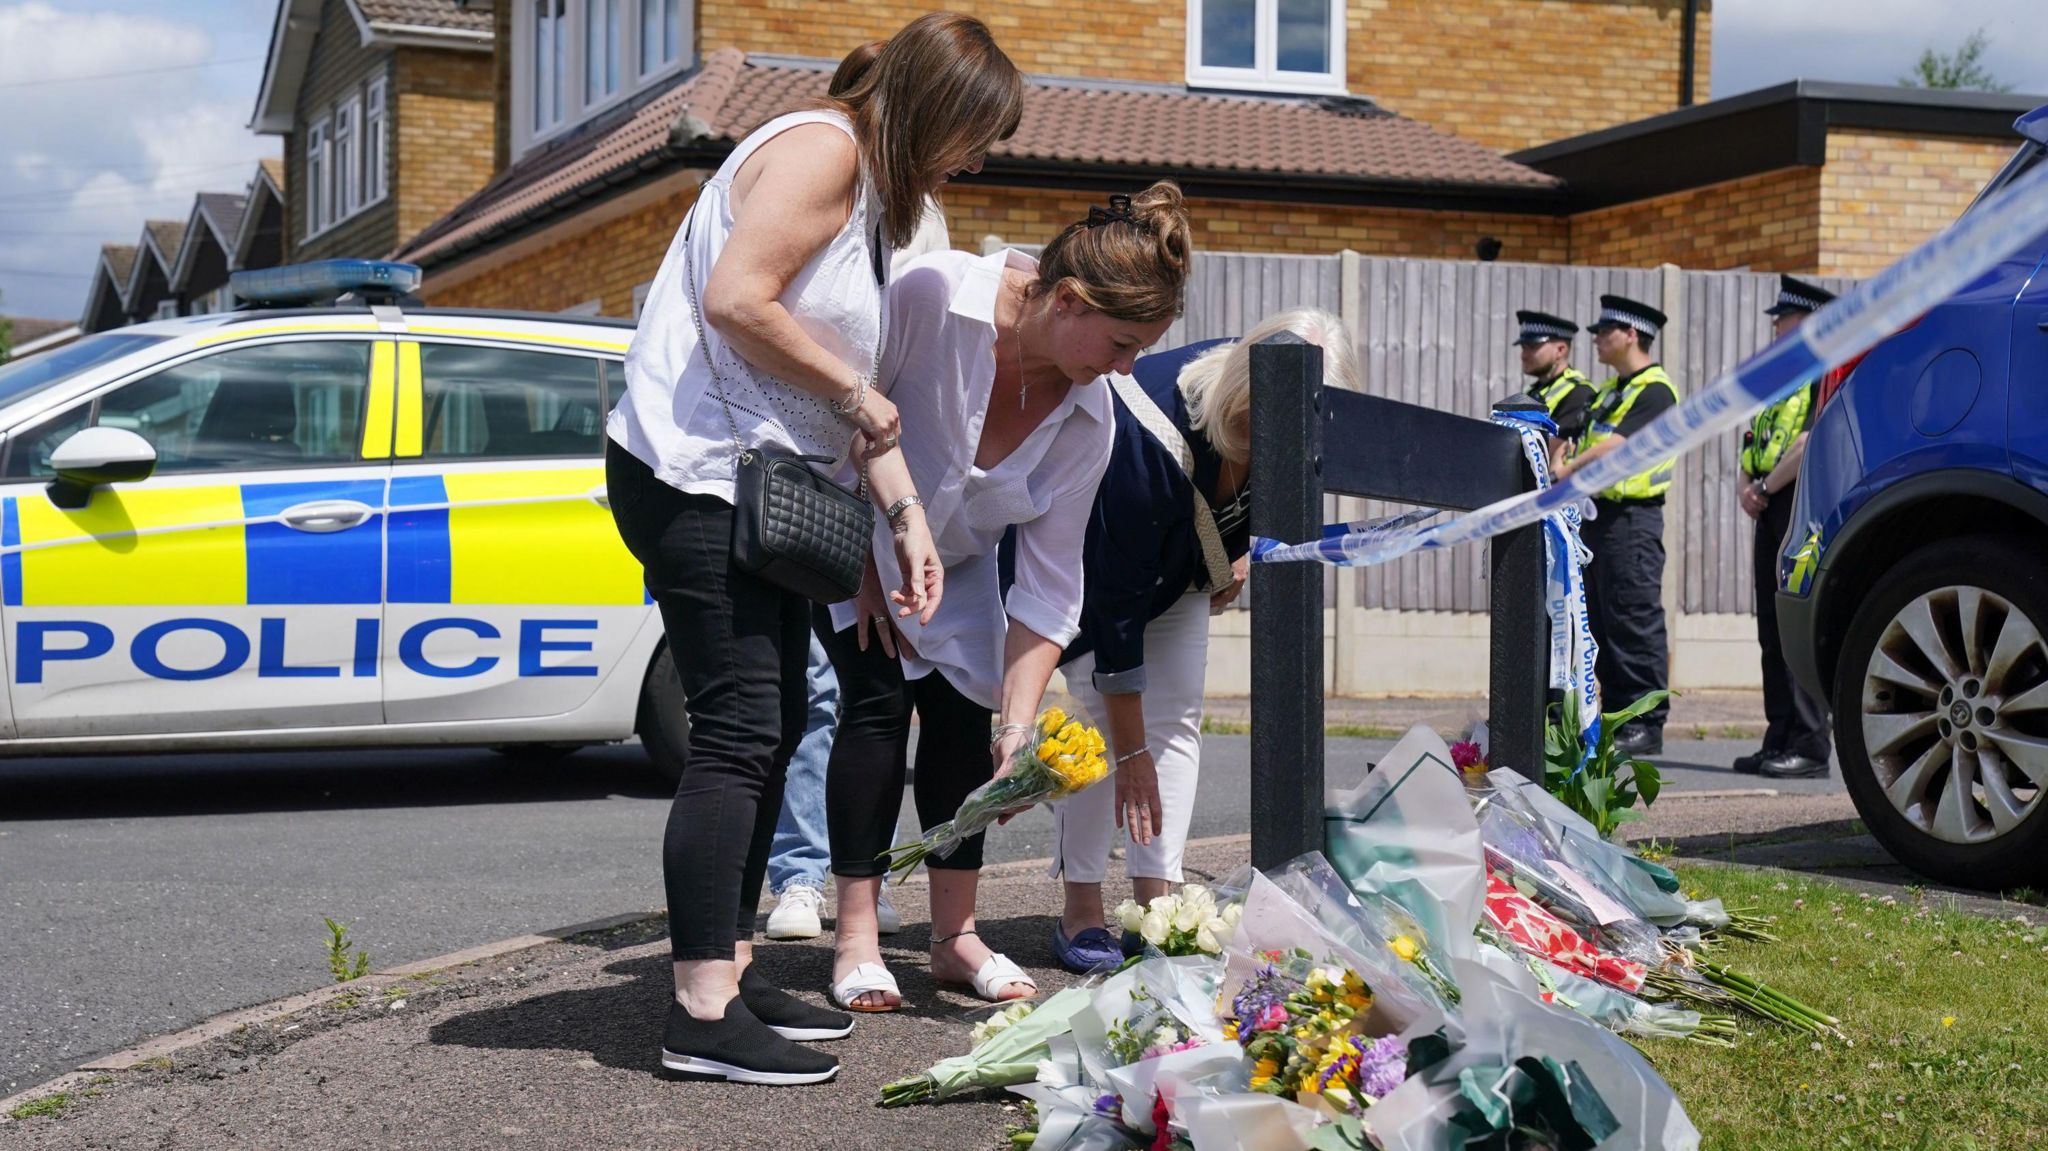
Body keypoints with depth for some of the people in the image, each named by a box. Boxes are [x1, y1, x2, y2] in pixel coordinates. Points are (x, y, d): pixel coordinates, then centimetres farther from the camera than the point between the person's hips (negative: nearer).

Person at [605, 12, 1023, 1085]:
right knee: (739, 731, -12)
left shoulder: (874, 189, 20)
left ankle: (731, 969, 22)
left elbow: (856, 390, 18)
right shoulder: (820, 147, -12)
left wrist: (905, 515, 10)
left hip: (753, 484, 11)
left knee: (774, 724, 13)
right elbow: (736, 301, -24)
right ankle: (701, 1014, -10)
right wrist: (854, 393, -14)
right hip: (692, 472, -11)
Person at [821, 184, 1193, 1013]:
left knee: (963, 710, -6)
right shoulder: (931, 296, -36)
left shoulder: (1089, 417, -20)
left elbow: (1050, 585, -17)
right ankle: (855, 941, -9)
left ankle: (954, 936, 5)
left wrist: (1019, 726, -24)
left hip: (954, 556, 4)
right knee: (880, 696, -15)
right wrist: (864, 565, -18)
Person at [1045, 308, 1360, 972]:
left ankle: (1157, 902, -3)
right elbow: (1118, 603, -37)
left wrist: (1249, 557, -7)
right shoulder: (1146, 439, -43)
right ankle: (1081, 910, -9)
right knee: (1101, 718, -15)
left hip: (1185, 557, 6)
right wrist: (1132, 755, -33)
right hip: (1092, 546, -5)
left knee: (1178, 718, -4)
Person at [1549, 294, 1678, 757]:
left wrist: (1567, 470, -21)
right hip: (1599, 514, 10)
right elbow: (1586, 439, 19)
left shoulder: (1655, 391, -10)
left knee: (1636, 621, -8)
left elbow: (1617, 445, -21)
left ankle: (1647, 725, -4)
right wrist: (1561, 455, -1)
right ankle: (1614, 718, 17)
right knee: (1601, 620, 11)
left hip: (1633, 517, -10)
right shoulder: (1609, 390, 19)